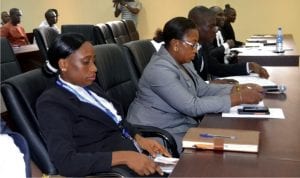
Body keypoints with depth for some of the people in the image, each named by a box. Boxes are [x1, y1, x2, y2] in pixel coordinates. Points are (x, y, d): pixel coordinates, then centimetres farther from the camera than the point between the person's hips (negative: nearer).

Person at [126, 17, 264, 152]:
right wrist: (239, 98, -26)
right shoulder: (160, 69, -25)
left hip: (180, 124, 9)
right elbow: (193, 106, -28)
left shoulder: (183, 61, 5)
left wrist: (238, 89, -7)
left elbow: (203, 89, 7)